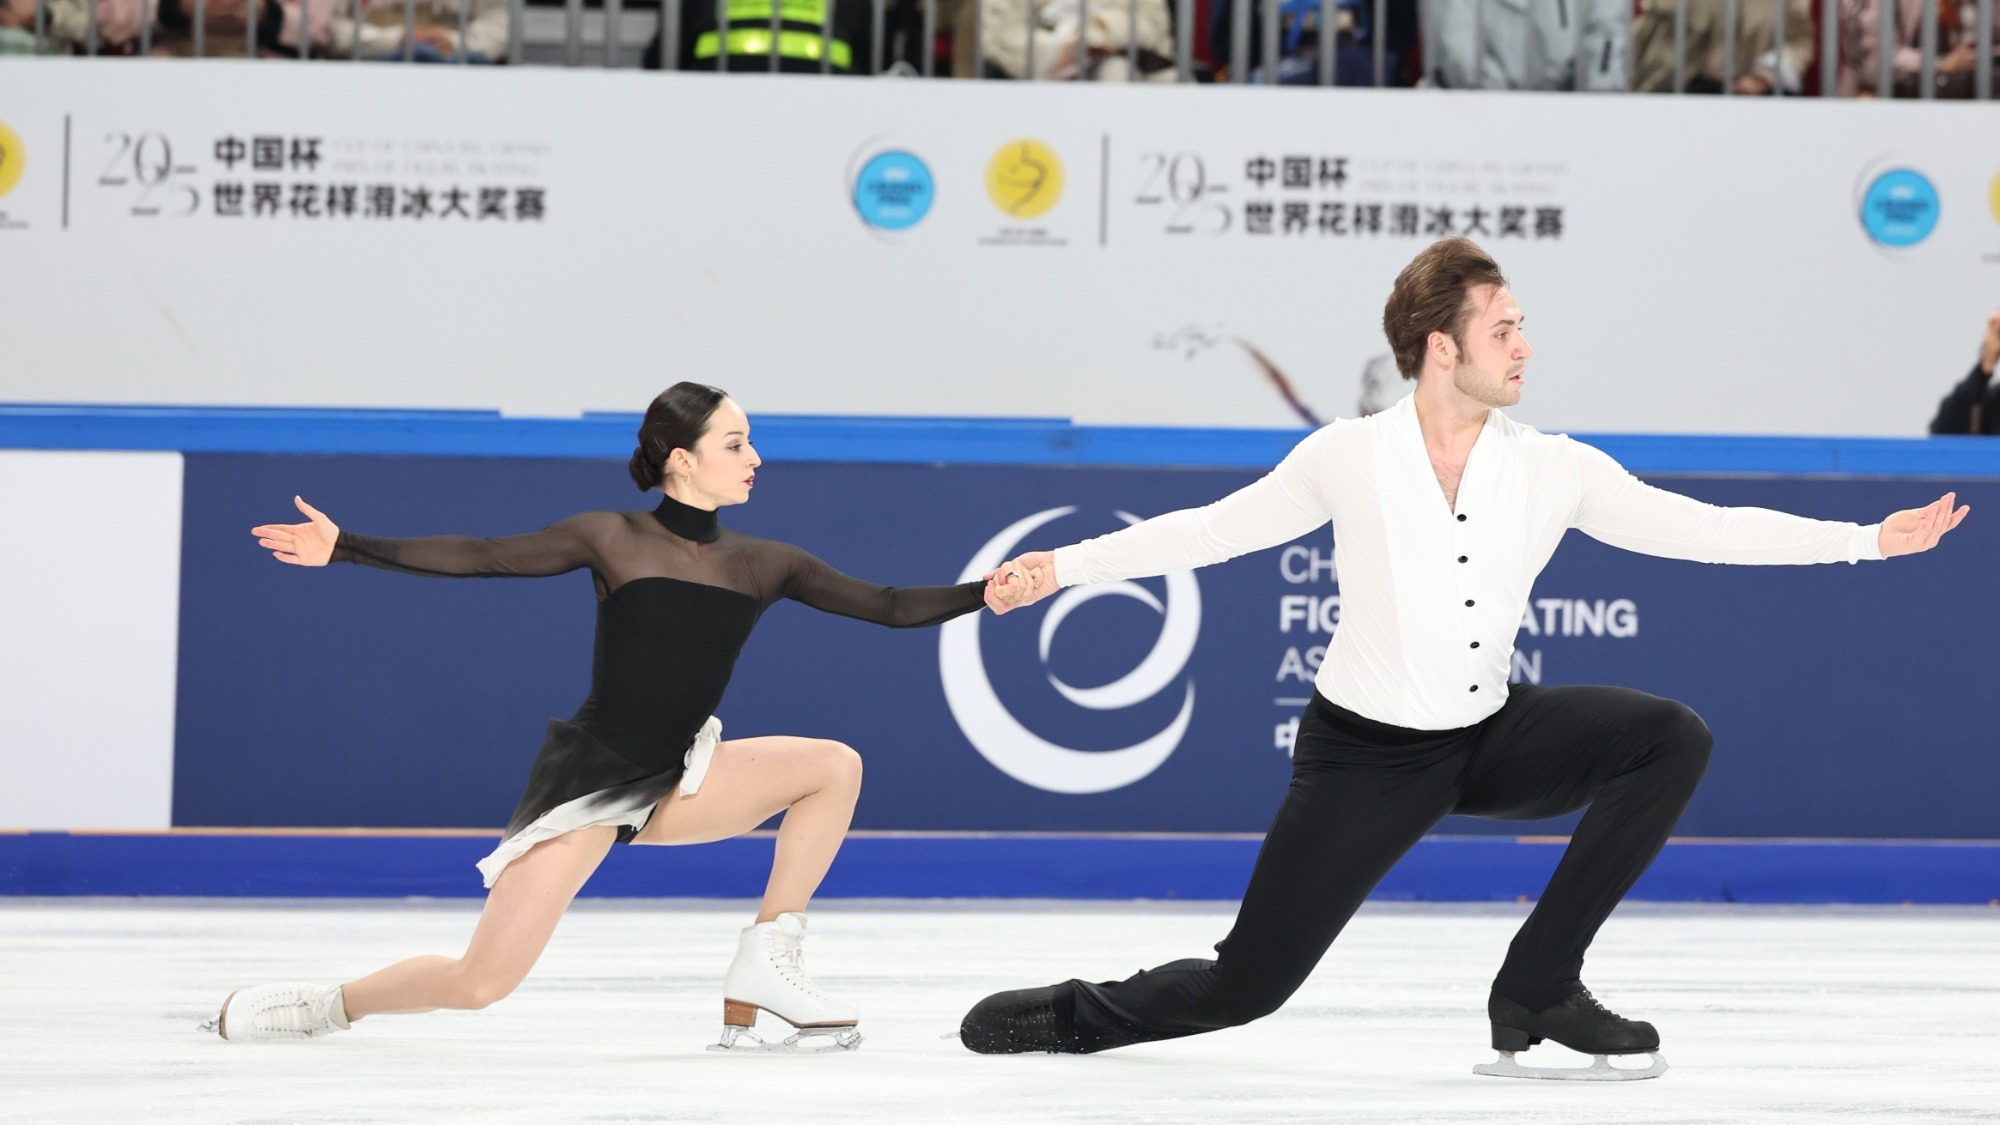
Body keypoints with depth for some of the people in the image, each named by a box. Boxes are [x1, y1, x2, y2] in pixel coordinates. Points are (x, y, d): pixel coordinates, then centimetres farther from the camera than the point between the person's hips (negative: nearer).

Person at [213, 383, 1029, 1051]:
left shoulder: (763, 565, 4)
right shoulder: (612, 540, -7)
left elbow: (889, 607, 2)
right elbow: (475, 558, -7)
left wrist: (986, 595, -12)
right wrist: (344, 547, -12)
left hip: (678, 783, 5)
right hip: (587, 778, -5)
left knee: (833, 767, -14)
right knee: (479, 983, -15)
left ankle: (765, 970, -9)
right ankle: (328, 1004, 13)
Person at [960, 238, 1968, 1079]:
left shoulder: (1553, 471, -6)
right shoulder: (1348, 457, -11)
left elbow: (1699, 528, -5)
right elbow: (1215, 529, 0)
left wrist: (1870, 538, -9)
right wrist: (1061, 567, -2)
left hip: (1492, 738, 3)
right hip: (1363, 753, -3)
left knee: (1671, 738, -19)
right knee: (1244, 986, -8)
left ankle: (1537, 989, -11)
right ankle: (1067, 1016, 23)